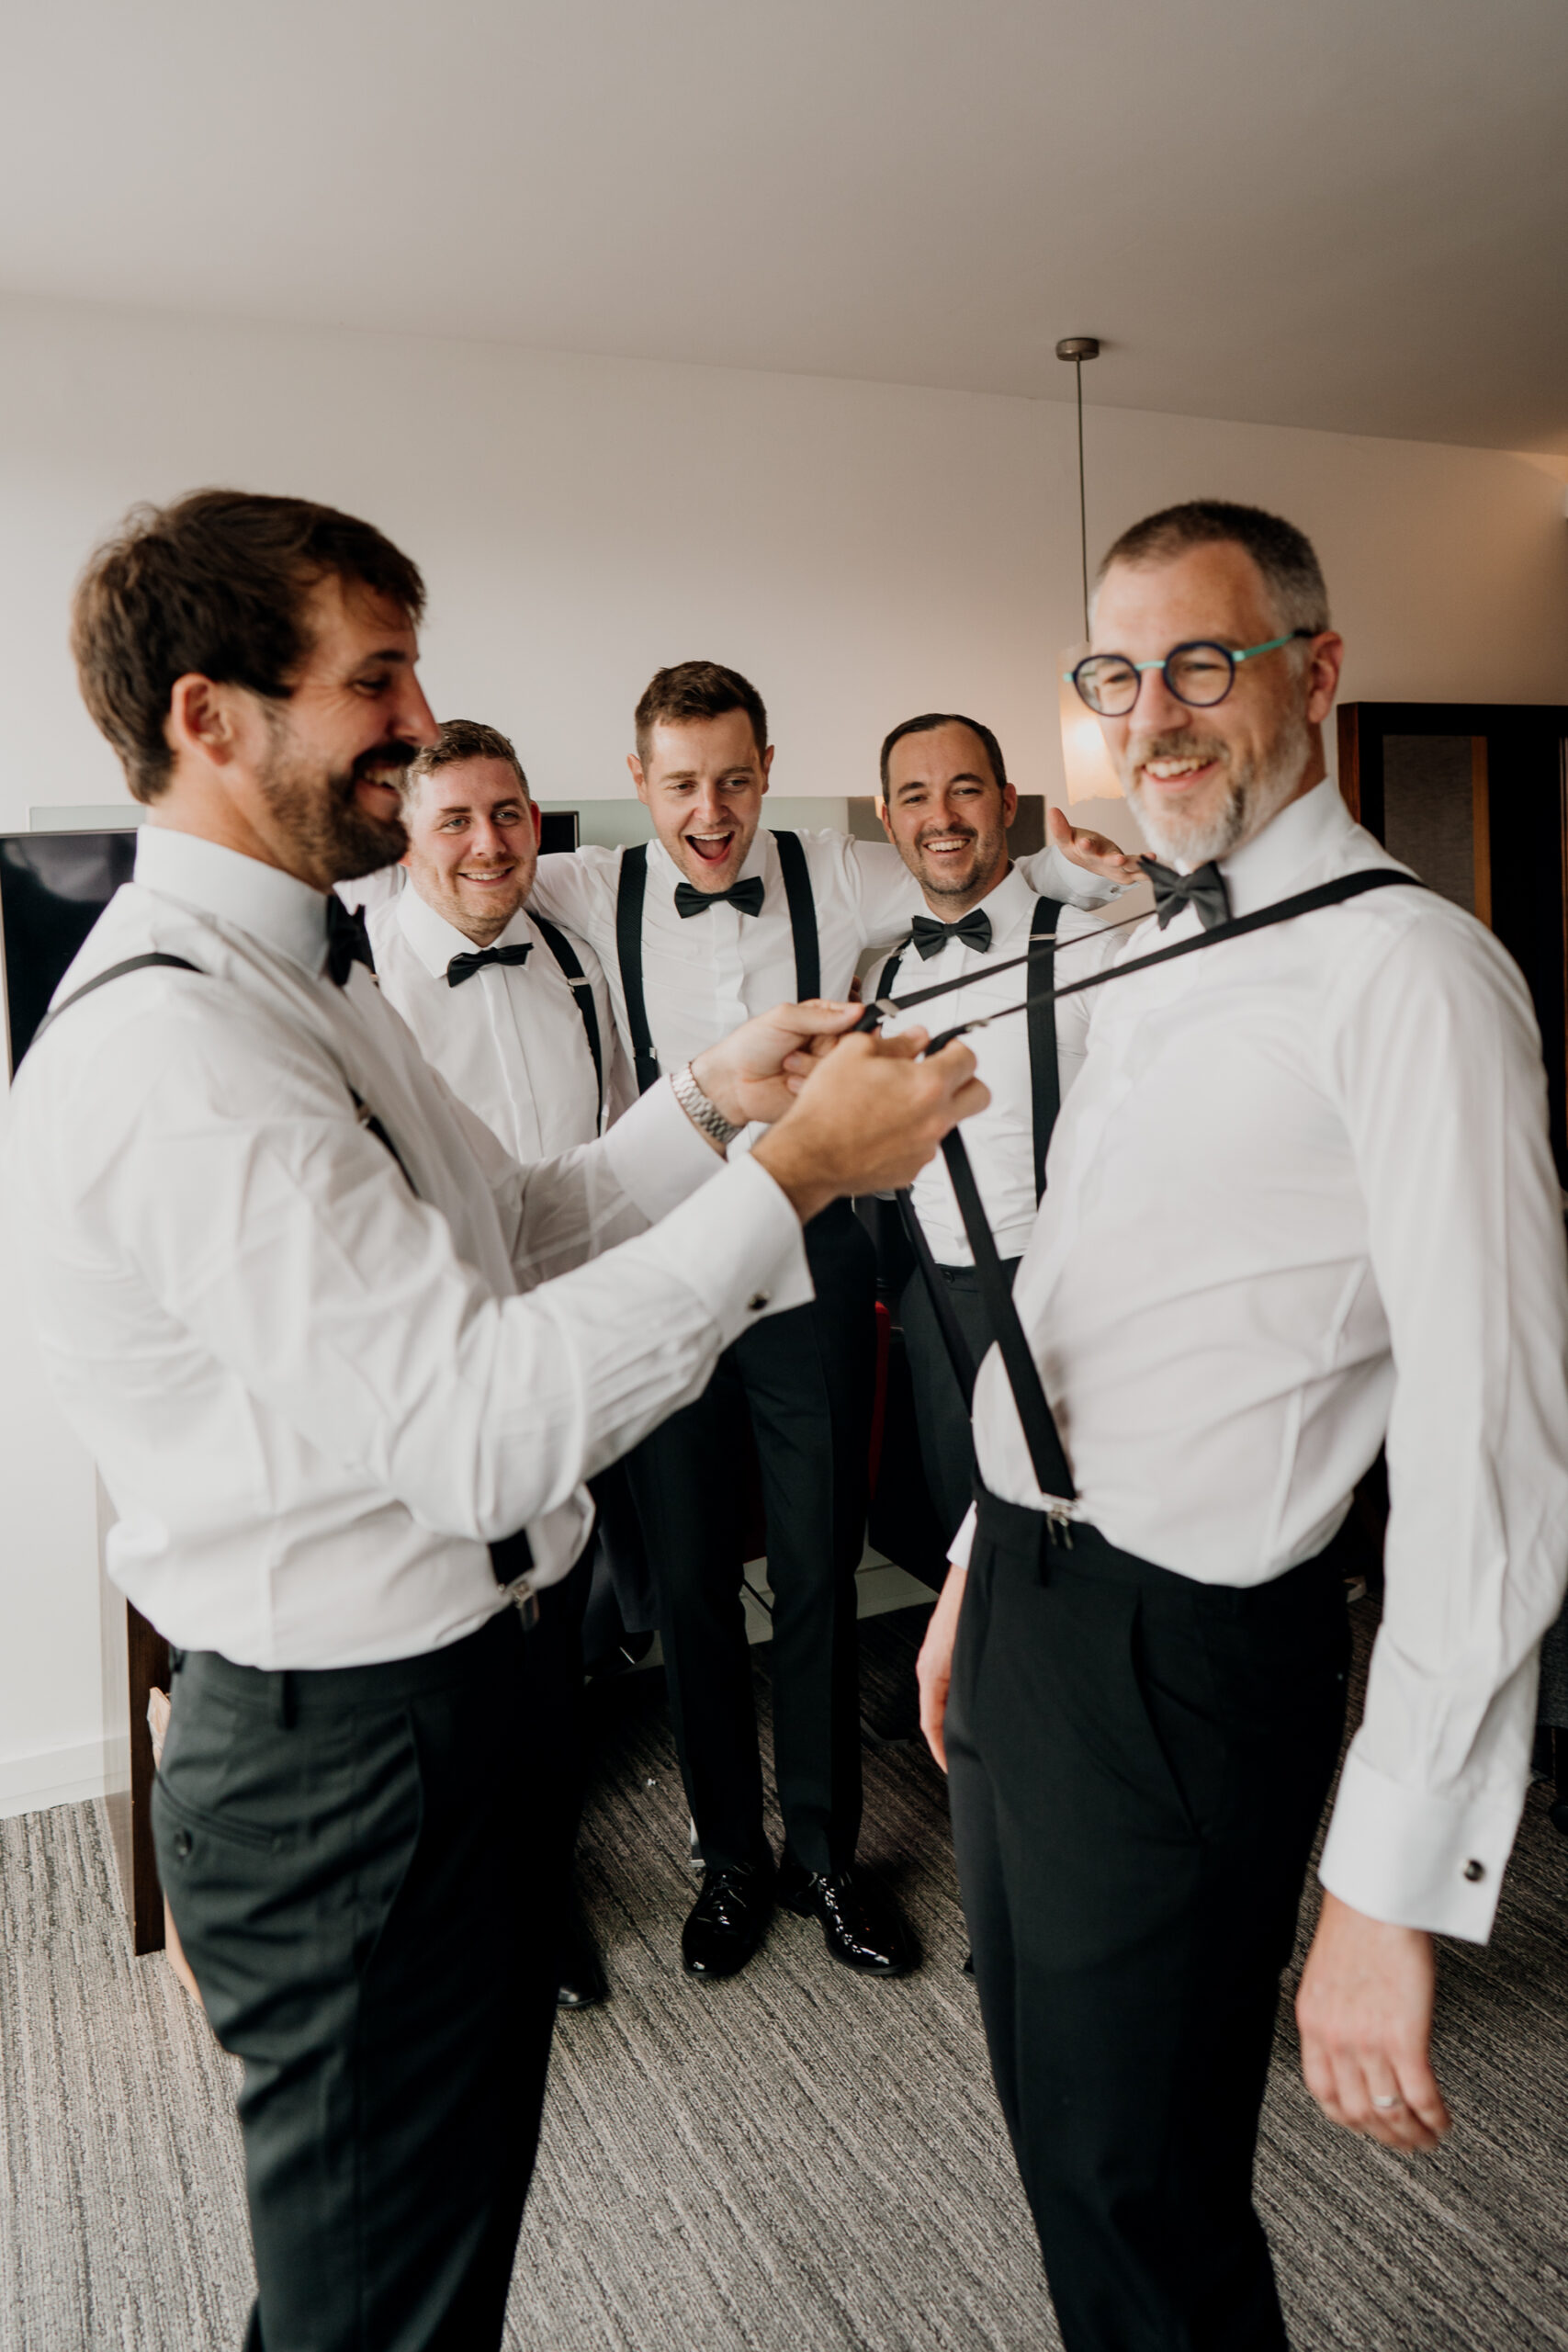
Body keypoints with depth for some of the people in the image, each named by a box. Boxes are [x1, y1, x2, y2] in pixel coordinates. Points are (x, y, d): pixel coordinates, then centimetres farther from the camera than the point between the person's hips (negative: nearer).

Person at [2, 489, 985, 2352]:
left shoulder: (295, 974, 9)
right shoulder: (169, 1047, -26)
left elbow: (504, 1247, 12)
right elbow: (482, 1428, -31)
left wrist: (706, 1101, 0)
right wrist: (790, 1174, -26)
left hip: (445, 1694, 10)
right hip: (351, 1762, -10)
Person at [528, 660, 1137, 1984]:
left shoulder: (840, 880, -3)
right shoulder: (597, 895, -2)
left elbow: (1002, 878, 3)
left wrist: (1090, 866, -17)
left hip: (813, 1256, 0)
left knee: (820, 1568, 10)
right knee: (690, 1576, 12)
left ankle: (825, 1852, 32)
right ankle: (731, 1855, 33)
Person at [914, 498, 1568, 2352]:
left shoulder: (1404, 971, -18)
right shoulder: (1141, 963, 10)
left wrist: (1394, 1890, -24)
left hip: (1178, 1658, -8)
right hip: (1022, 1600, 8)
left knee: (1138, 2195, 11)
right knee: (1052, 2123, 26)